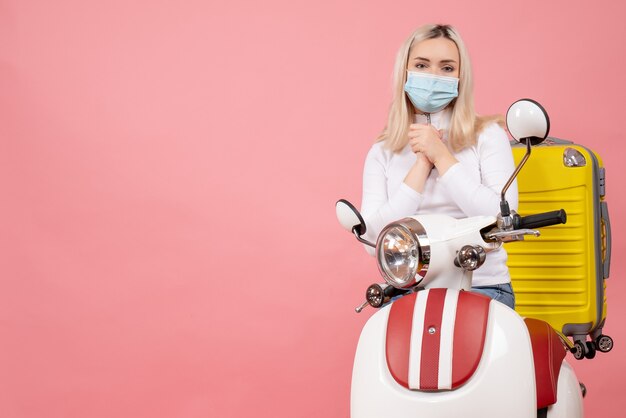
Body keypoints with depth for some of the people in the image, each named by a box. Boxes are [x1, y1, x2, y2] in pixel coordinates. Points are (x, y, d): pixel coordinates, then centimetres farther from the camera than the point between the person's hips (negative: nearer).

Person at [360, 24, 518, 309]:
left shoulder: (488, 135, 4)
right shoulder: (382, 152, 9)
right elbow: (374, 240, -4)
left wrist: (441, 155, -9)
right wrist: (423, 163, -7)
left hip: (481, 285, -1)